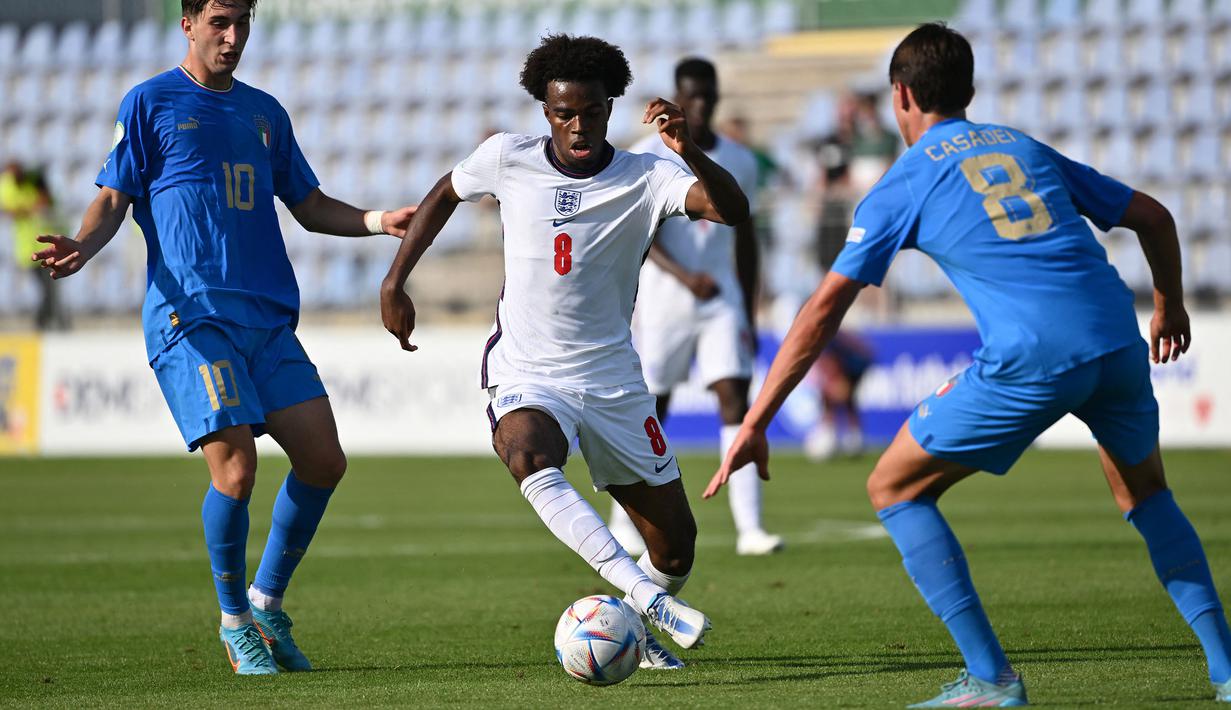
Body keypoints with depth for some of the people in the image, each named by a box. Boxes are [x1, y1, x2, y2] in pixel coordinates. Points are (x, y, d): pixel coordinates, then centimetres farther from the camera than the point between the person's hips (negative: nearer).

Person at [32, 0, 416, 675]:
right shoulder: (149, 103, 5)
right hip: (189, 316, -6)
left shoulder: (264, 111, 20)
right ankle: (234, 621, 4)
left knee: (323, 459, -4)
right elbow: (113, 197, 1)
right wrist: (82, 245, -20)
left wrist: (378, 221, 7)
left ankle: (267, 602, 17)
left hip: (269, 316, 6)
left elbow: (311, 208, 24)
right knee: (234, 469, -17)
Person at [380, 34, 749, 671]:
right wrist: (394, 282, 13)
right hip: (525, 377, -1)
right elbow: (444, 195, 17)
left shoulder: (644, 178, -8)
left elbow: (733, 210, -24)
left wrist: (689, 152, -41)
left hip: (613, 379, 1)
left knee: (675, 546, 4)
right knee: (532, 459, -38)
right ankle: (647, 599, -46)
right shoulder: (507, 159, -4)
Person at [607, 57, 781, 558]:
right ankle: (623, 523, 20)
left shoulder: (739, 161, 9)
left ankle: (749, 528, -15)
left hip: (722, 299, 3)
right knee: (650, 410, 3)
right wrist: (684, 276, -30)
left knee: (736, 402, -10)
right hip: (663, 300, -3)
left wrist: (749, 315, 13)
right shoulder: (649, 157, -5)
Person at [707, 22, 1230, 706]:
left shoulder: (905, 182, 11)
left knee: (895, 489, 10)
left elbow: (826, 308, 5)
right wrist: (1170, 306, 44)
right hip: (1119, 342, 5)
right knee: (1145, 492, 31)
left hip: (1029, 361, -5)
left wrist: (755, 426, 6)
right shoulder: (1027, 148, 24)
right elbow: (1153, 217, 26)